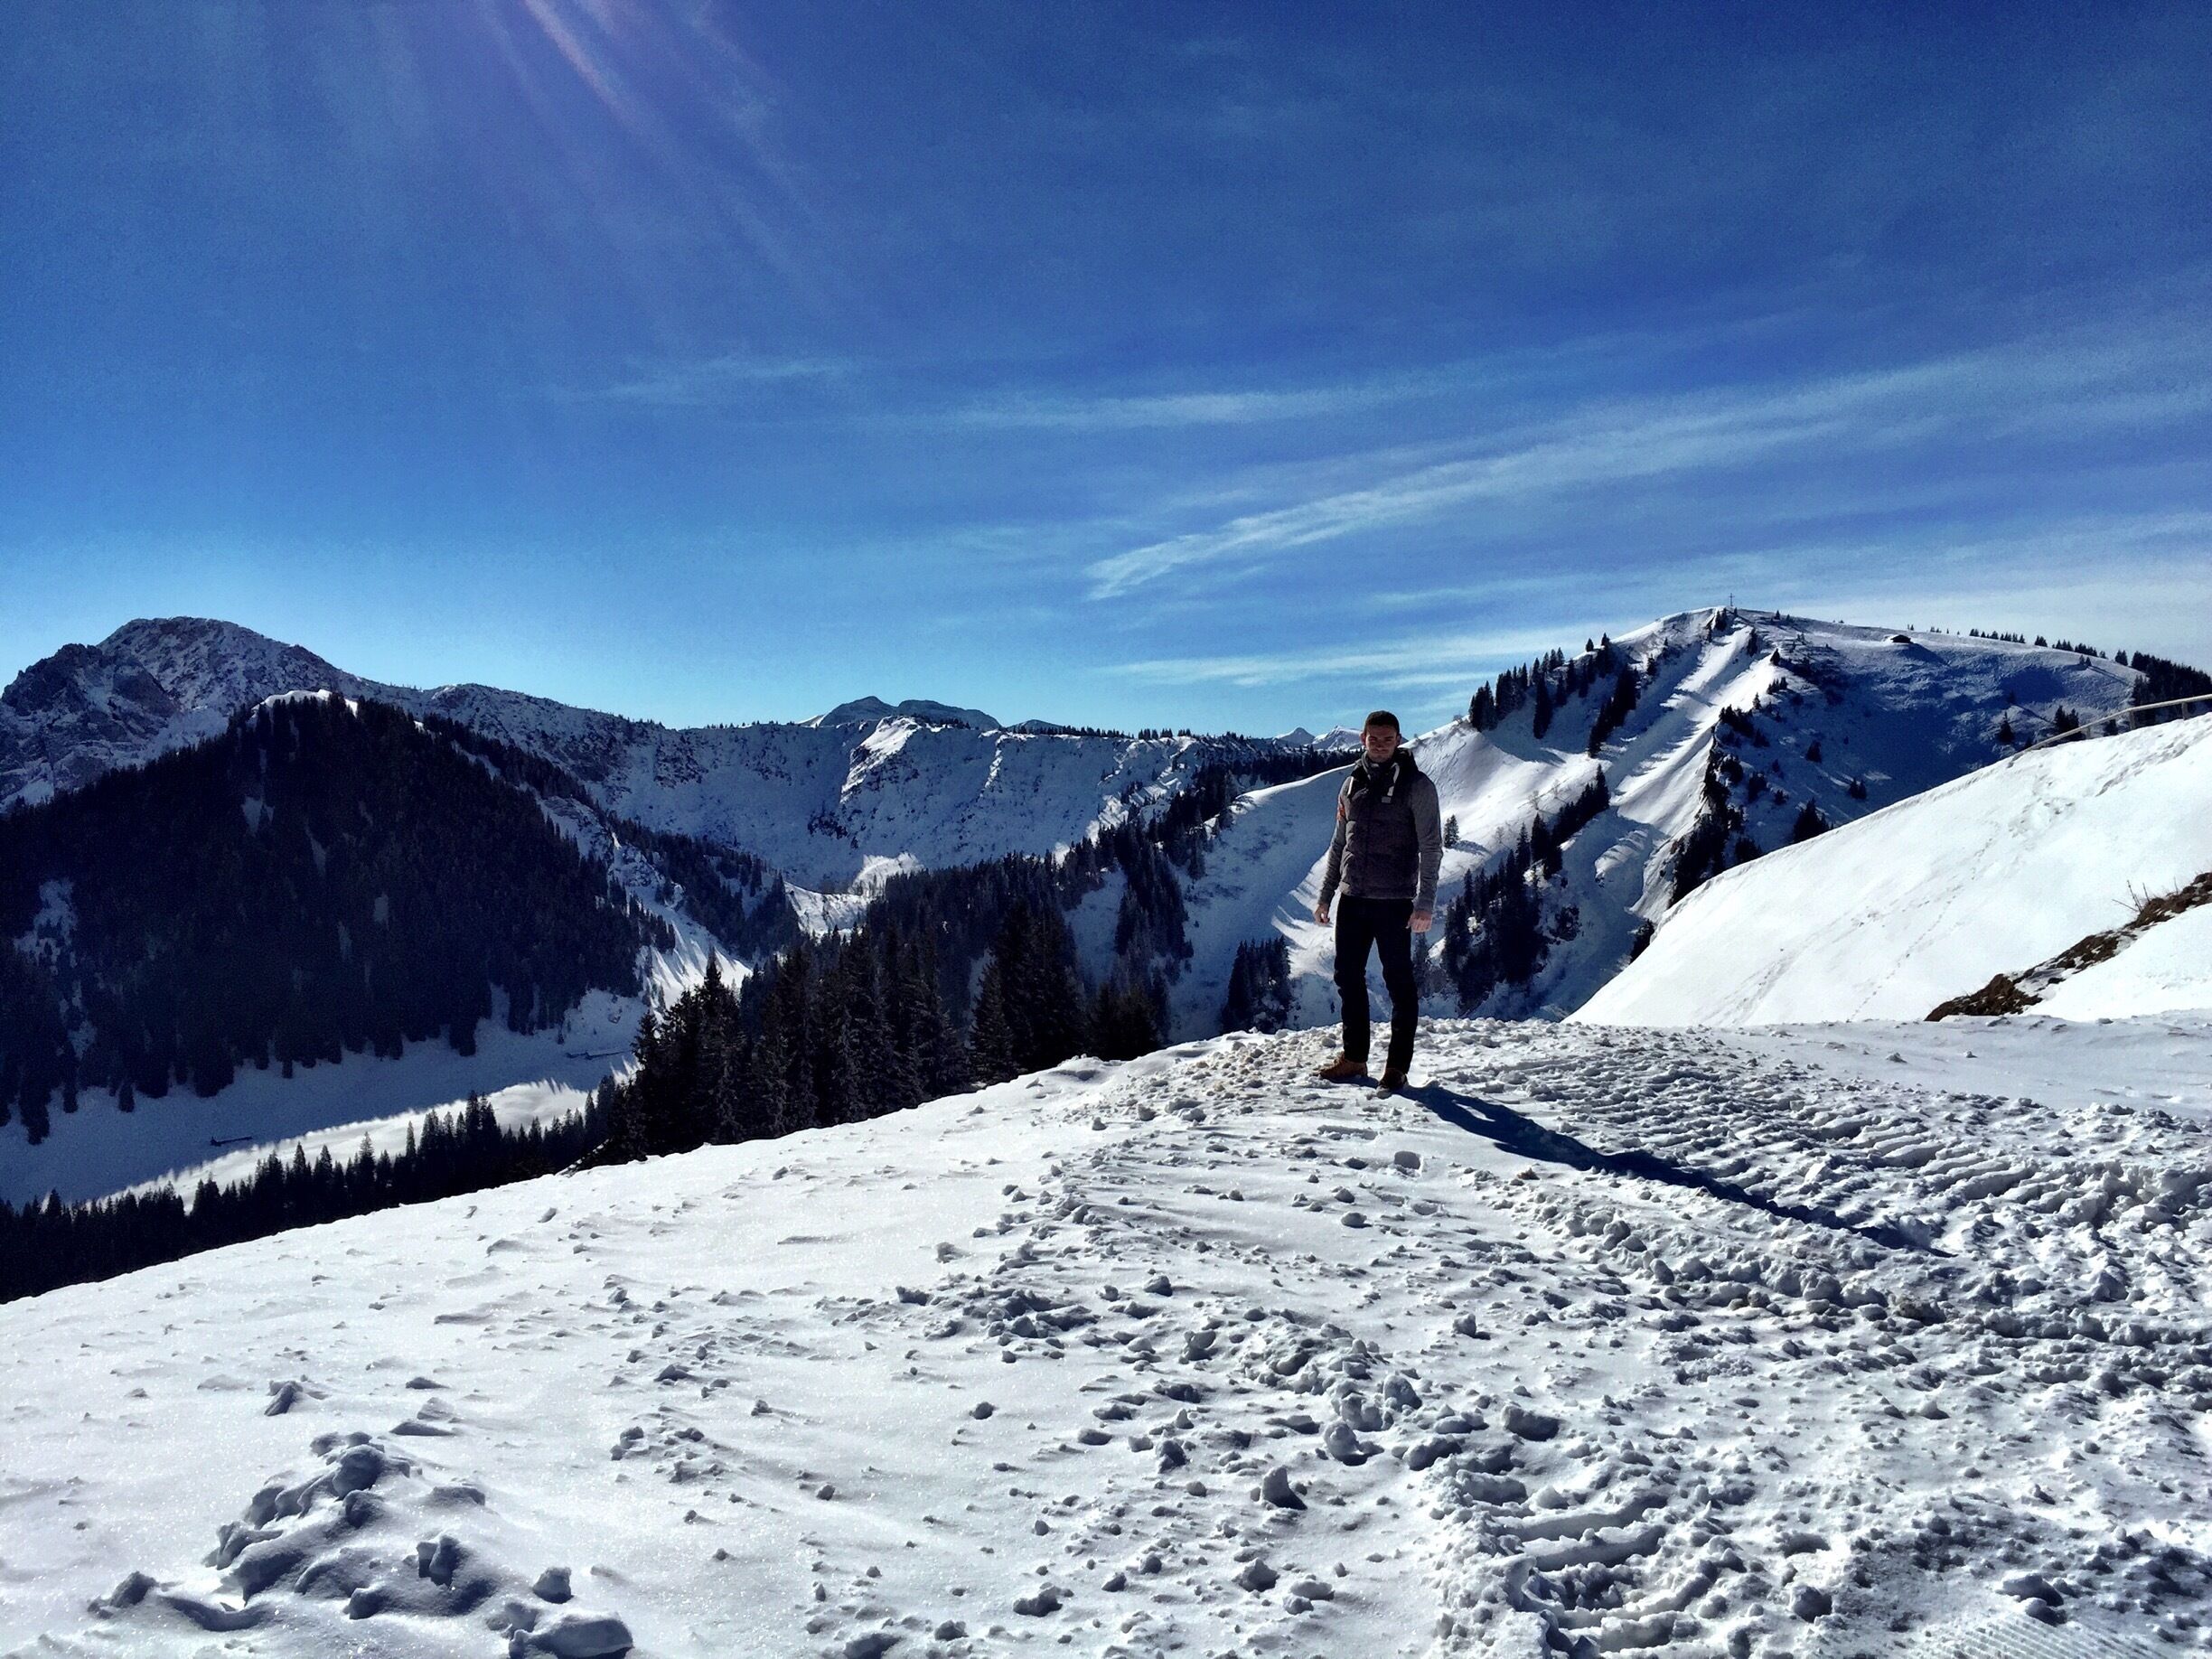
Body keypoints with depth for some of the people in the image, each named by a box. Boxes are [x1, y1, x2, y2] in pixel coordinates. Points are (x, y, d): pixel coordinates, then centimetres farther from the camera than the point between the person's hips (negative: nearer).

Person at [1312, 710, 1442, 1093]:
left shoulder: (1415, 785, -4)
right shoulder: (1352, 785, 12)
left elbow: (1431, 849, -7)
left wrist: (1425, 903, -14)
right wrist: (1325, 895, 14)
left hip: (1394, 902, -5)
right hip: (1352, 899, 5)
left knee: (1399, 983, 1)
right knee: (1348, 978, 10)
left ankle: (1397, 1065, 8)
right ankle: (1354, 1057, 21)